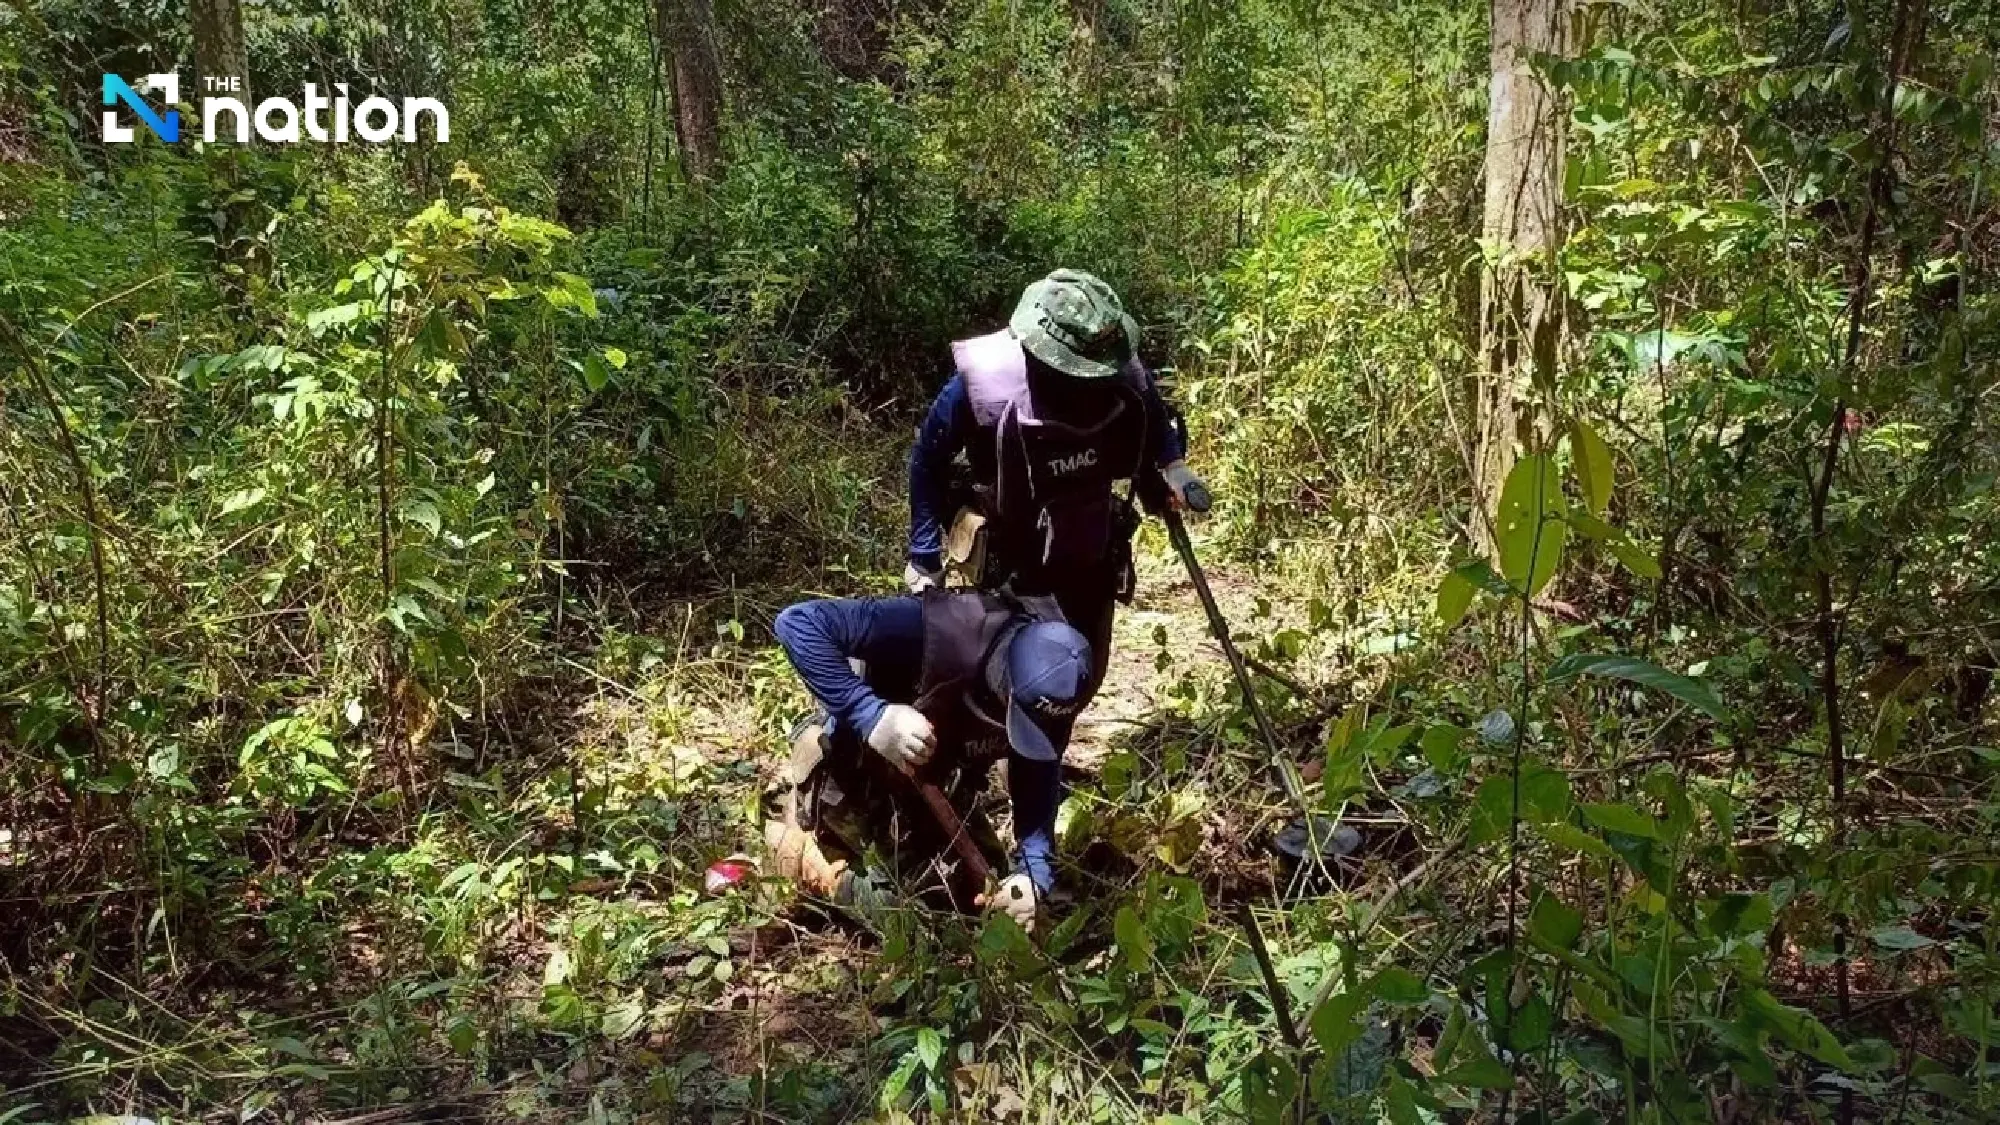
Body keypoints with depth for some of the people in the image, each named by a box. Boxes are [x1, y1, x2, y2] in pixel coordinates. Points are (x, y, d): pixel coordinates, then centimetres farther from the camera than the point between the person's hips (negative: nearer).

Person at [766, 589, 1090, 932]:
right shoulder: (932, 629, -40)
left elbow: (1038, 785, -14)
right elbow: (798, 623, -43)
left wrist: (1035, 874, -30)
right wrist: (871, 715, -48)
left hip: (935, 787, 5)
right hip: (854, 761, -5)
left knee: (979, 894, 8)